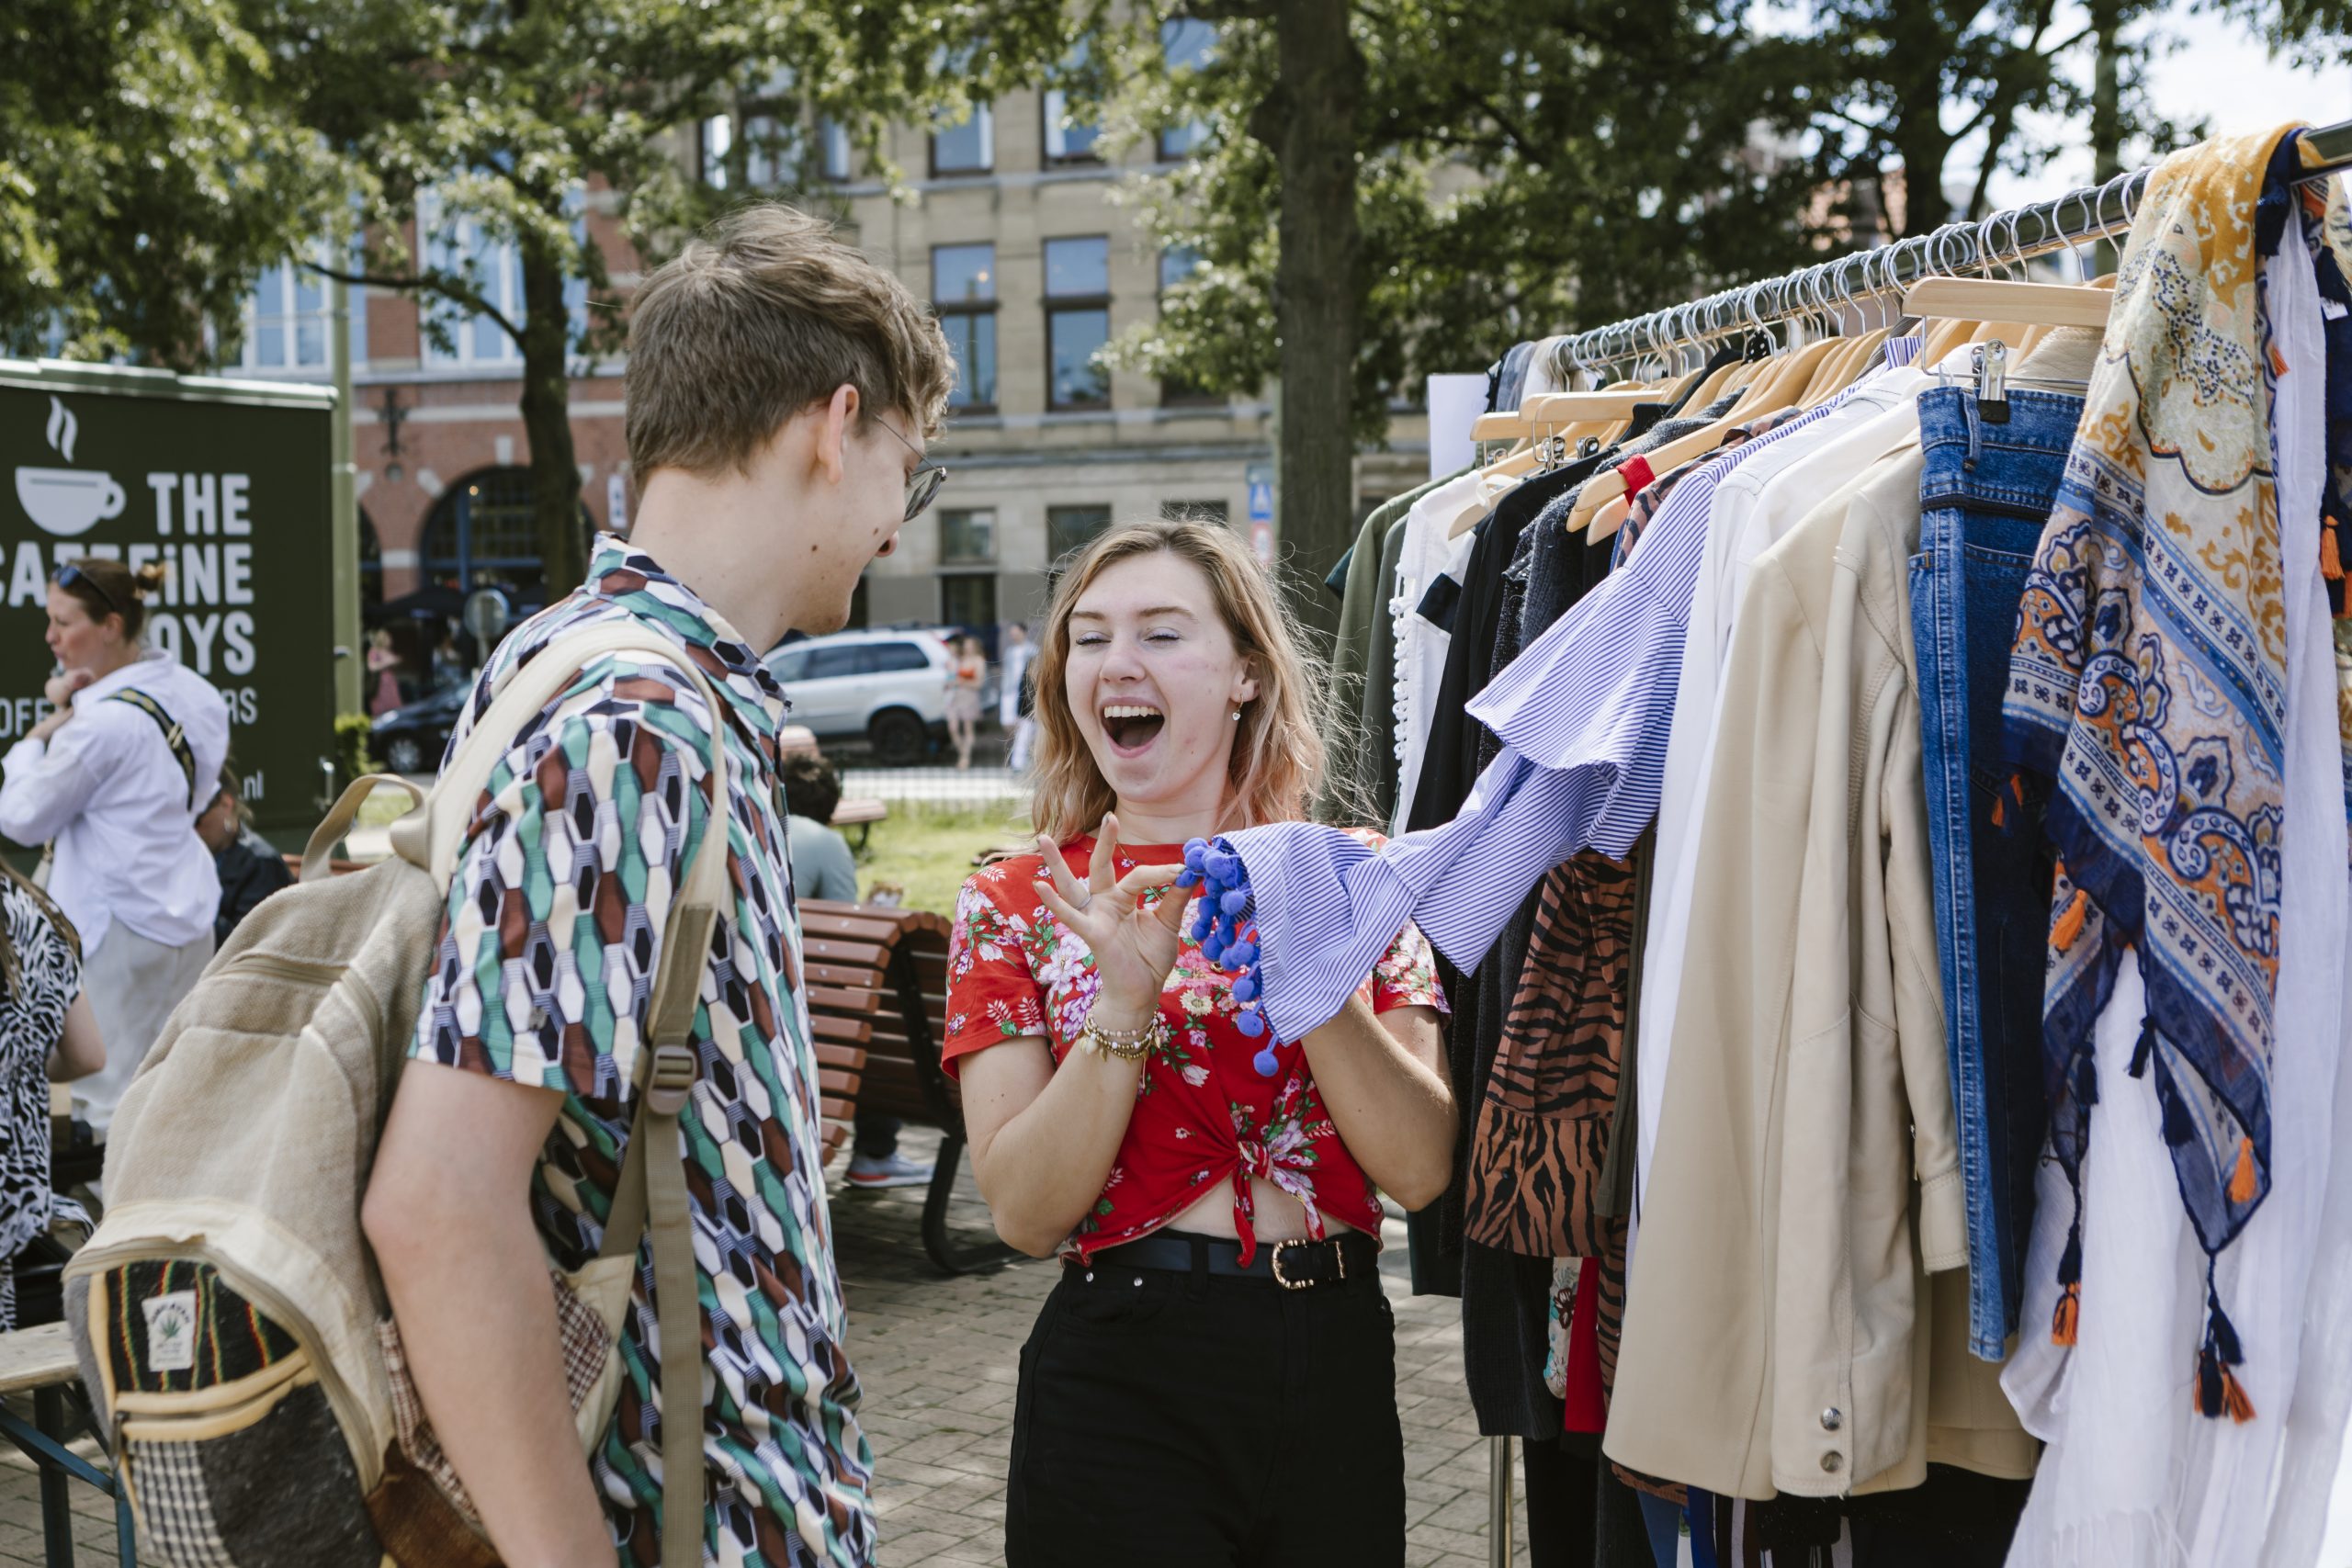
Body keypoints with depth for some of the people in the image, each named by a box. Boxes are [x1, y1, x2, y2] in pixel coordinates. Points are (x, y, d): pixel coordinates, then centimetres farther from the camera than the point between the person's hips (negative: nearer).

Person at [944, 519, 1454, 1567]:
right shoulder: (1014, 907, -1)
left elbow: (1420, 1170, -6)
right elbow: (1025, 1214, -9)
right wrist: (1127, 998, -20)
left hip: (1338, 1366, 2)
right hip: (1124, 1373, -2)